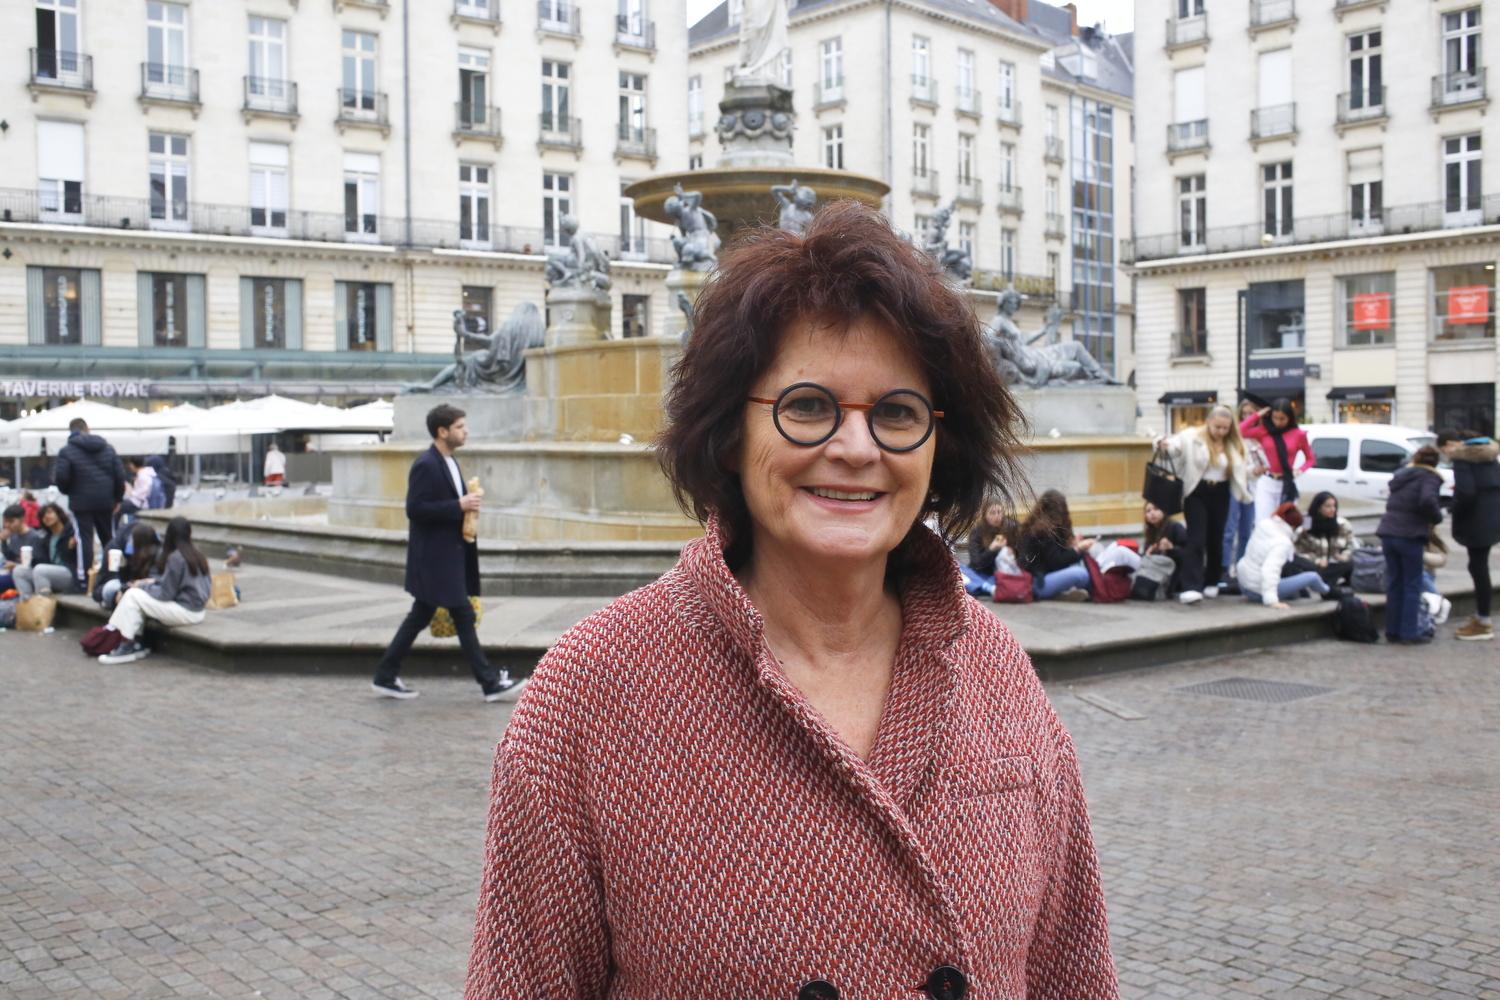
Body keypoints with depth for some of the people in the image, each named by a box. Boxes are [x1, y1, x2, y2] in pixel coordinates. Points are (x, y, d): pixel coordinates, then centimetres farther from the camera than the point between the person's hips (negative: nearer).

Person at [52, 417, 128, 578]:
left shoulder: (66, 451, -5)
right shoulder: (107, 448, 7)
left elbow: (61, 478, -11)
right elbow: (120, 475, 4)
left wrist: (67, 491, 11)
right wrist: (117, 498, 13)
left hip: (81, 502, -4)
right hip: (105, 500, 4)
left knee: (84, 540, 0)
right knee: (109, 539, 14)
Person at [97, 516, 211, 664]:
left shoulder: (175, 557, -17)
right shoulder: (197, 554, 8)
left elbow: (166, 593, -13)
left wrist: (143, 585, 1)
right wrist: (155, 581, 12)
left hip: (187, 612, -9)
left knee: (133, 595, -8)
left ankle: (126, 647, -4)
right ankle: (137, 644, 7)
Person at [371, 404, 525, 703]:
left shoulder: (448, 462, 15)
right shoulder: (425, 465, -15)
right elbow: (415, 509, -21)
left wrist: (466, 503, 9)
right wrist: (459, 506, -21)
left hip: (449, 554, 10)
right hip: (435, 557, -10)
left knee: (419, 617, 14)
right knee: (464, 616, -5)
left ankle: (386, 677, 21)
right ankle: (491, 683, 0)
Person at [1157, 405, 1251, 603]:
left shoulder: (1233, 445, 9)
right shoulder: (1192, 437, -7)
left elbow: (1241, 470, 16)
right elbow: (1175, 445, -21)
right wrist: (1166, 446, -40)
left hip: (1220, 495, 5)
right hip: (1197, 493, -5)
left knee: (1216, 540, 12)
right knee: (1196, 539, -12)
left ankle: (1212, 583, 28)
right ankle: (1190, 587, -16)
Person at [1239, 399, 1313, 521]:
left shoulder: (1298, 434, -1)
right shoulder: (1264, 431, 2)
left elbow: (1310, 459, 10)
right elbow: (1241, 430, -10)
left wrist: (1299, 470, -9)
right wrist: (1258, 415, -3)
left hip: (1288, 485, 0)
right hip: (1266, 484, 1)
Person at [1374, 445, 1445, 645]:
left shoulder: (1400, 475, 17)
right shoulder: (1429, 477, -4)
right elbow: (1427, 501, -24)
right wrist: (1437, 517, -6)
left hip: (1388, 533, 6)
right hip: (1410, 536, -6)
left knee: (1394, 583, 13)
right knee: (1412, 586, 4)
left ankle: (1392, 630, 15)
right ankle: (1409, 633, 4)